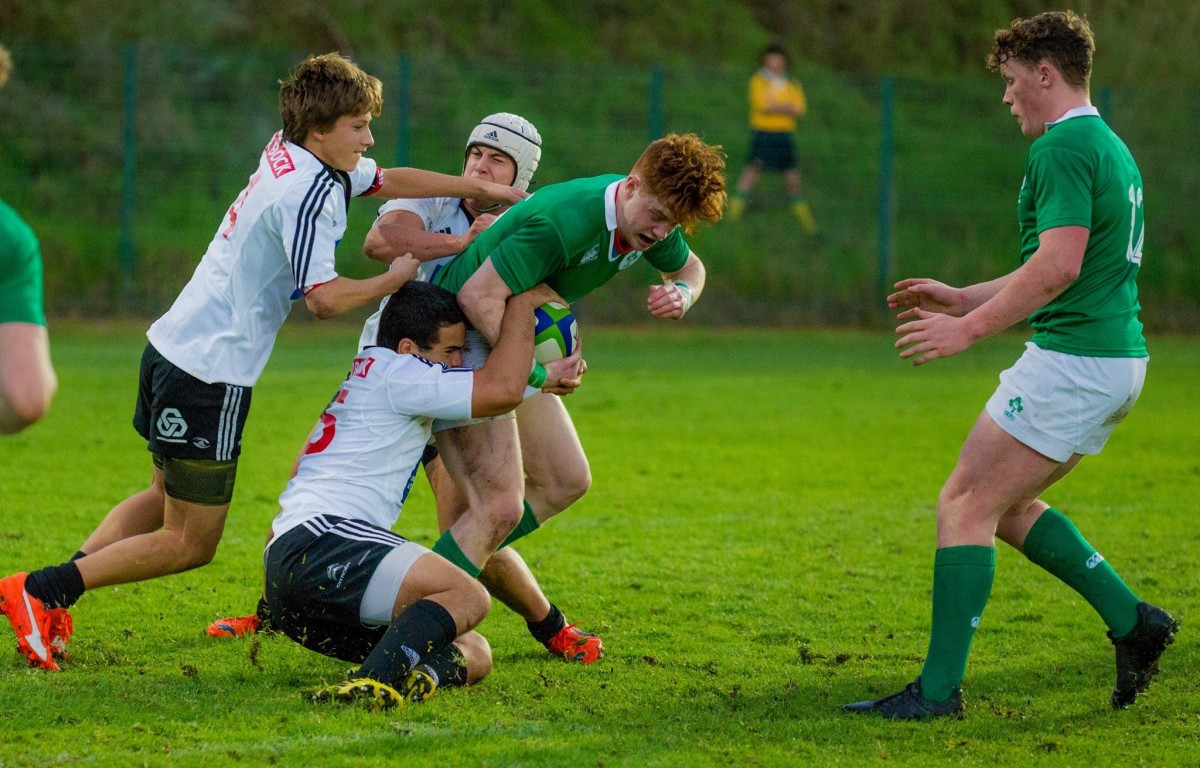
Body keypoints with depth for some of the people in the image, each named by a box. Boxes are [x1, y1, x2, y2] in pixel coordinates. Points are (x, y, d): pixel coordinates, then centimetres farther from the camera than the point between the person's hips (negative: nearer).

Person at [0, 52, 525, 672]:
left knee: (167, 497, 26)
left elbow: (387, 180, 24)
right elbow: (324, 297, -23)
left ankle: (50, 594, 14)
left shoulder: (289, 154, 9)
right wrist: (393, 279, -6)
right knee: (190, 543, -1)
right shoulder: (310, 192, -18)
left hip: (171, 345, 10)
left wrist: (484, 189, 26)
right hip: (209, 372, -10)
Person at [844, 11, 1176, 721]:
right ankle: (1132, 620, 15)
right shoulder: (1108, 146, 18)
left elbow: (1059, 267, -26)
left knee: (965, 507, -7)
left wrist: (967, 330, -23)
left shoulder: (1064, 148, -14)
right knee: (1005, 505, 19)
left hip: (1072, 362, -10)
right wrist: (963, 298, 25)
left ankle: (939, 689, -9)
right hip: (1118, 360, 10)